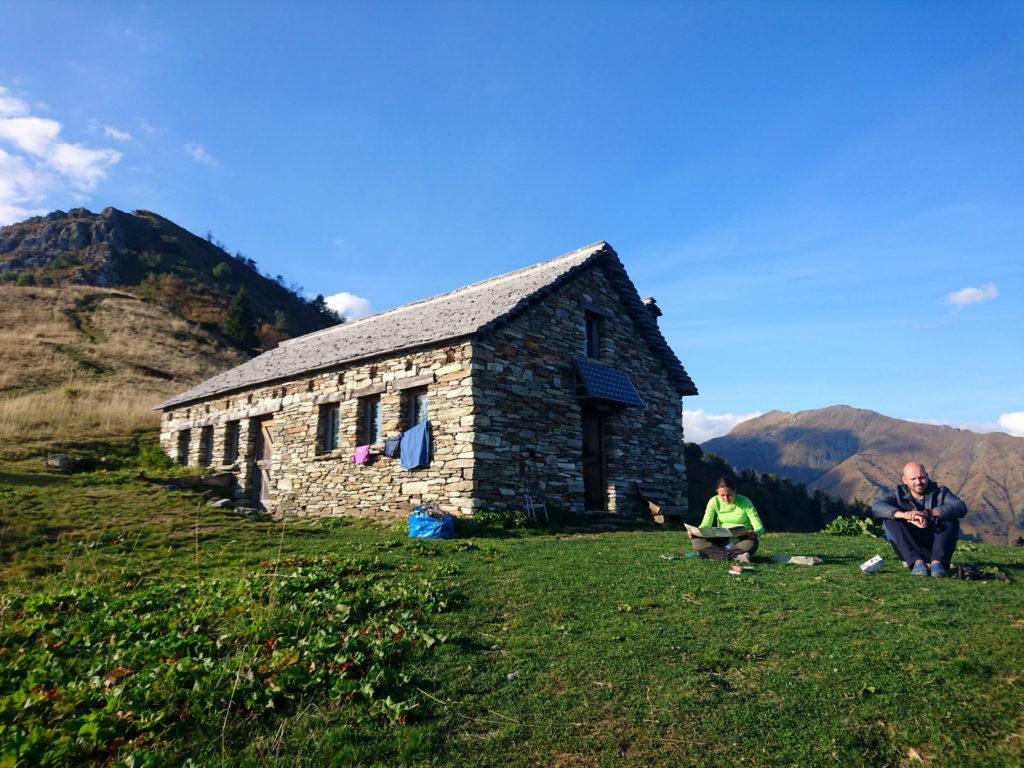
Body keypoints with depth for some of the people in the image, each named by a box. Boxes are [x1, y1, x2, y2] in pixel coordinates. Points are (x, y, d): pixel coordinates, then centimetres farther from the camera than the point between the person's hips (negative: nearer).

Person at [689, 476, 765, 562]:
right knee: (697, 541, -27)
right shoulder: (714, 502, -4)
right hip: (722, 539, 1)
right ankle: (735, 557, -29)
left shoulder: (744, 502, -10)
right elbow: (706, 524, -7)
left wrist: (754, 533, -37)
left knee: (751, 543, -38)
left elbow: (760, 527, -12)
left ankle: (713, 552, -23)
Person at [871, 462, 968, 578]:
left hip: (935, 547, 0)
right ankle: (917, 562, -31)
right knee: (890, 520, -21)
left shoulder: (940, 492, 1)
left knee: (951, 520, -20)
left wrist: (927, 513, -33)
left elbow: (961, 508, -20)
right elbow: (876, 506, -20)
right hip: (909, 550, 0)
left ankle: (937, 562, -29)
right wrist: (904, 515, -38)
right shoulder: (899, 493, -1)